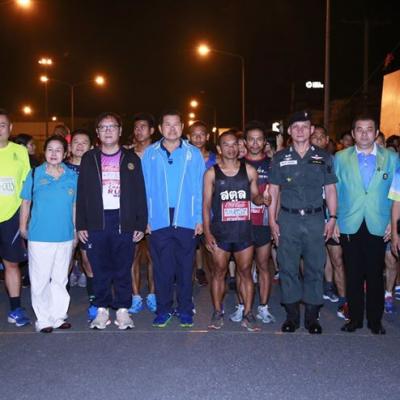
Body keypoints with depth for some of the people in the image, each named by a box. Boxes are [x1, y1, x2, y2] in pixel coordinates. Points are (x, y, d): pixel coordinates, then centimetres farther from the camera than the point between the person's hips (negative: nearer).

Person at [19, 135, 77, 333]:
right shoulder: (35, 174, -1)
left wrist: (76, 230, 10)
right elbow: (26, 202, 5)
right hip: (39, 237, -2)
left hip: (65, 236, 2)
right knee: (40, 279, 2)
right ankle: (43, 319, 14)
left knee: (60, 279, 12)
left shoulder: (72, 176, 3)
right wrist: (23, 227, 5)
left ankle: (58, 316, 23)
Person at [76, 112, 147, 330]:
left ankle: (123, 309, 14)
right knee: (100, 268, 5)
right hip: (96, 221, 1)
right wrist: (81, 225, 1)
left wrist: (141, 224, -2)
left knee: (123, 268, 3)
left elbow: (140, 193, 5)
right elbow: (82, 193, 8)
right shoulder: (89, 158, 9)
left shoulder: (131, 159, 7)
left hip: (124, 221, -1)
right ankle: (102, 310, 16)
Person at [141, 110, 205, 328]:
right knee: (162, 267, 6)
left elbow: (199, 188, 3)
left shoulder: (194, 154, 4)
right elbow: (146, 188, 4)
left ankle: (185, 309, 20)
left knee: (185, 267, 7)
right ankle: (163, 309, 19)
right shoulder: (150, 154, 5)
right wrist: (146, 218, -2)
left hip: (186, 220, 0)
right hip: (159, 220, 0)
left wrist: (199, 218, -2)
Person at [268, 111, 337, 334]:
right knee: (288, 268, 4)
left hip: (315, 219, 0)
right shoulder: (280, 158, 7)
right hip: (288, 219, 0)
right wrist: (272, 220, 1)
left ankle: (312, 316, 16)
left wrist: (332, 218, -1)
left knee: (315, 267, 4)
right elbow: (273, 191, 7)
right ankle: (292, 315, 16)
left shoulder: (323, 158, 7)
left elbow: (330, 190, 8)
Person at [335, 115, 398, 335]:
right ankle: (355, 318, 21)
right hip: (350, 226, 0)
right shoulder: (341, 158, 5)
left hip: (378, 226, 0)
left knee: (375, 275, 7)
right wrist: (333, 220, 1)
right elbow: (334, 191, 5)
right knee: (353, 275, 7)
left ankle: (375, 320, 22)